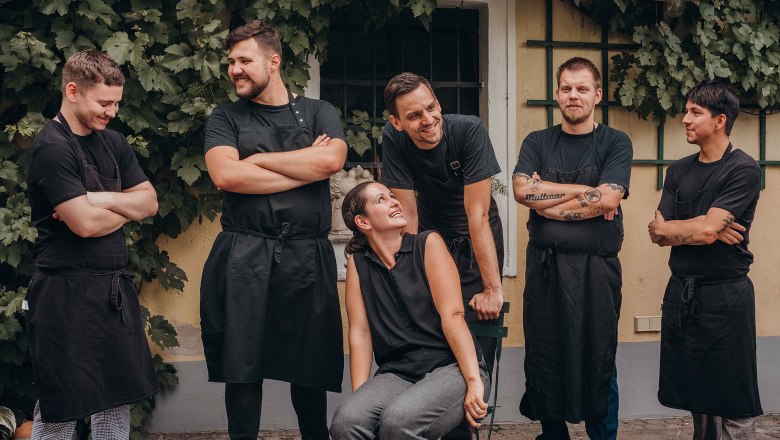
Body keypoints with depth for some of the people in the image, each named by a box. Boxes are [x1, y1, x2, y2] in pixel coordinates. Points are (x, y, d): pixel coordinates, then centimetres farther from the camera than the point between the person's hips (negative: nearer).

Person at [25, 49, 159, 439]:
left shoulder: (113, 143, 11)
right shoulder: (52, 148, -14)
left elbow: (150, 202, 6)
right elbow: (85, 224, -20)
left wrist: (101, 199, -11)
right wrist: (127, 207, -2)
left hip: (115, 287, 8)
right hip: (67, 292, -8)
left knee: (118, 396, 13)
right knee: (61, 406, 2)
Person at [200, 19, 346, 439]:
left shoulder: (318, 113, 11)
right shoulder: (226, 117, 10)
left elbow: (331, 159, -10)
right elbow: (226, 175, -9)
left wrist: (257, 158, -5)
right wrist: (305, 168, -7)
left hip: (307, 257, 0)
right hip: (242, 258, 0)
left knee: (310, 365, 7)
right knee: (241, 367, 2)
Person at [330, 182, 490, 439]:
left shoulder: (428, 244, 1)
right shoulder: (357, 263, 9)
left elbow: (452, 316, -7)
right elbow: (360, 333, 4)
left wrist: (474, 381, -15)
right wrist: (359, 397, -7)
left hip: (451, 366, -2)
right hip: (396, 373, 2)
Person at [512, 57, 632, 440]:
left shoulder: (615, 143, 4)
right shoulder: (537, 143, 10)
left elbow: (607, 198, -11)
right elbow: (521, 189, -8)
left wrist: (548, 201, -7)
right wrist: (585, 192, -9)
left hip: (596, 268, -2)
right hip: (544, 267, 2)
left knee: (598, 361, 3)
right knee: (544, 360, 7)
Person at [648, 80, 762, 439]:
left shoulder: (743, 170, -9)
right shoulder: (679, 171, 11)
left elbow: (706, 230, -19)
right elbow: (659, 235, 2)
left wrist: (664, 227, -1)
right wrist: (711, 230, -12)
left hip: (724, 295, -6)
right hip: (680, 292, 6)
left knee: (731, 408, 0)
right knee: (696, 397, 13)